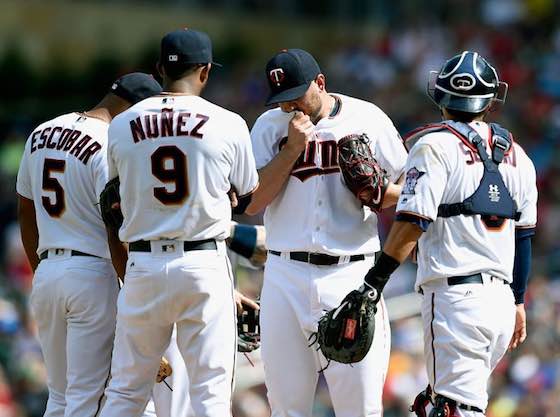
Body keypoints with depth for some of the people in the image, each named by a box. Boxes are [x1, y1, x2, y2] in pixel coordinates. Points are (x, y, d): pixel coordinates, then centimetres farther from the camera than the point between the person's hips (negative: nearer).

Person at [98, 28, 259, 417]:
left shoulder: (121, 126, 4)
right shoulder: (228, 124, -3)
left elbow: (119, 199, 12)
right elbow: (251, 198, 7)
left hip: (143, 265, 2)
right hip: (205, 266, -2)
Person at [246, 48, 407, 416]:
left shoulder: (368, 119, 3)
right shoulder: (270, 127, 6)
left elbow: (408, 188, 8)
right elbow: (252, 203, -3)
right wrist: (293, 147, -10)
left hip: (352, 274, -2)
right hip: (287, 277, 2)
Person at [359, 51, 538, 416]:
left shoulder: (436, 146, -5)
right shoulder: (516, 155, 14)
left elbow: (412, 224, -14)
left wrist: (374, 283, -11)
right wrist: (518, 301, 26)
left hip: (455, 299, -7)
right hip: (502, 300, 7)